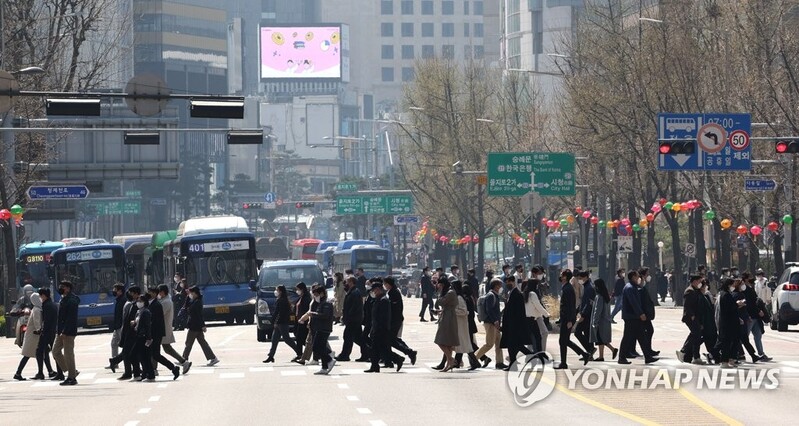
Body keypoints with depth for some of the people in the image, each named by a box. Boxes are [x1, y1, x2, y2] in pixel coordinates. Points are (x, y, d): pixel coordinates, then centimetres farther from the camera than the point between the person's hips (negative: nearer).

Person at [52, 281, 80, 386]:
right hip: (61, 332, 10)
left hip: (68, 332, -10)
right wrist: (58, 330, 17)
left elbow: (71, 318, -22)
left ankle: (72, 378, 1)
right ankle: (71, 372, 17)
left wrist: (64, 332, -25)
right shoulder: (63, 299, 16)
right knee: (56, 351, 11)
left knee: (68, 354, -6)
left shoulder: (72, 301, -15)